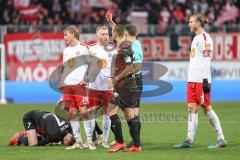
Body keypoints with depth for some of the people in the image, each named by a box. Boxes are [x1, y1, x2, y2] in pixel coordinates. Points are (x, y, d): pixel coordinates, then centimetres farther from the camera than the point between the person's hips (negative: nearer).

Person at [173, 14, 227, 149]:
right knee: (192, 108, 6)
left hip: (201, 80, -9)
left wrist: (205, 80, -21)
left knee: (206, 108, -7)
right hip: (192, 79, 9)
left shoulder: (205, 38, -10)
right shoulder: (196, 38, 18)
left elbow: (206, 60, -16)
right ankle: (189, 140, 5)